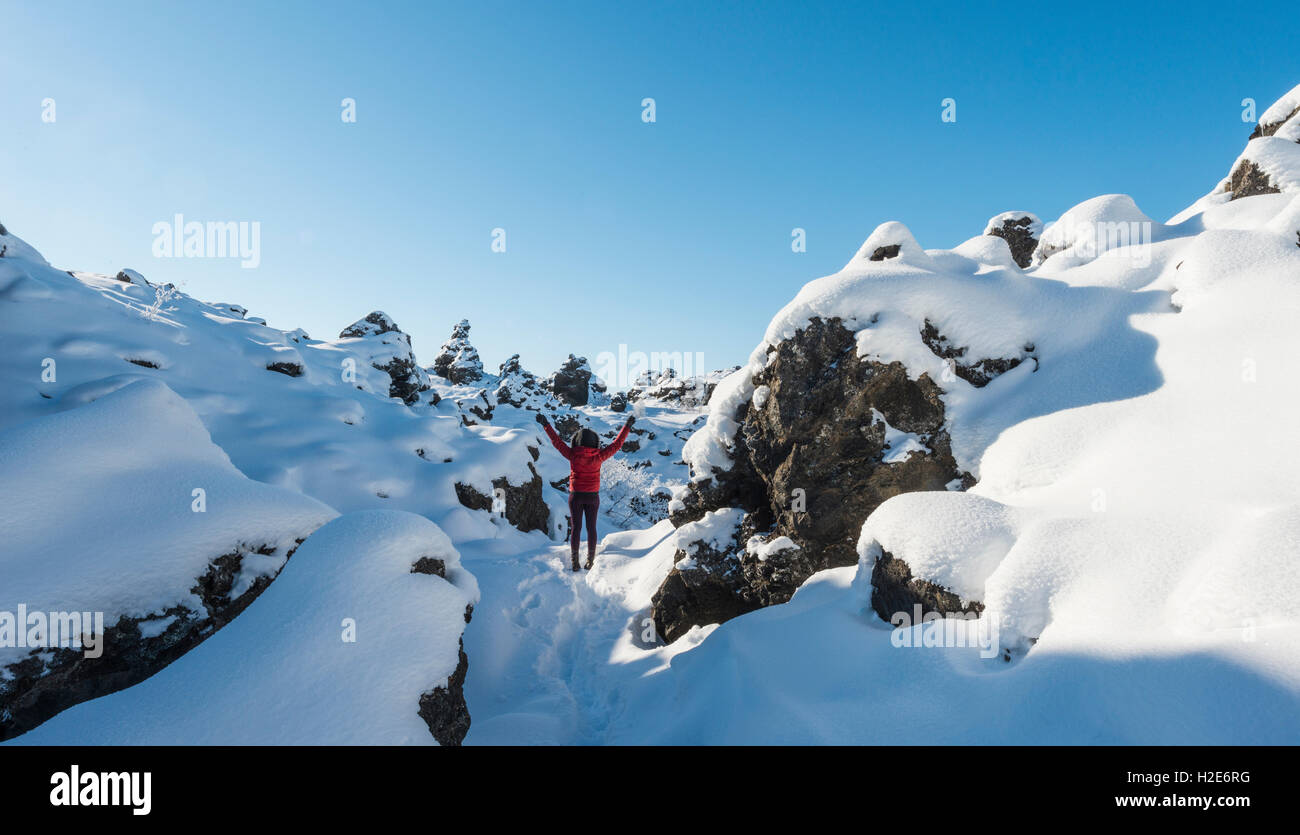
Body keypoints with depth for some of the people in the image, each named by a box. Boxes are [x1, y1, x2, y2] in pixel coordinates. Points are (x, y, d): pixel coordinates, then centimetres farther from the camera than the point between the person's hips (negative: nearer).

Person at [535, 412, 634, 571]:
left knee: (576, 528, 8)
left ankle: (574, 560, 9)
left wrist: (546, 425, 3)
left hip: (575, 496, 0)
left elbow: (556, 441, -4)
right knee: (591, 528, 10)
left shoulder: (573, 455, -12)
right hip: (593, 496, 0)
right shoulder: (598, 456, -10)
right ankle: (590, 560, 15)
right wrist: (627, 426, 5)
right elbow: (617, 444, -3)